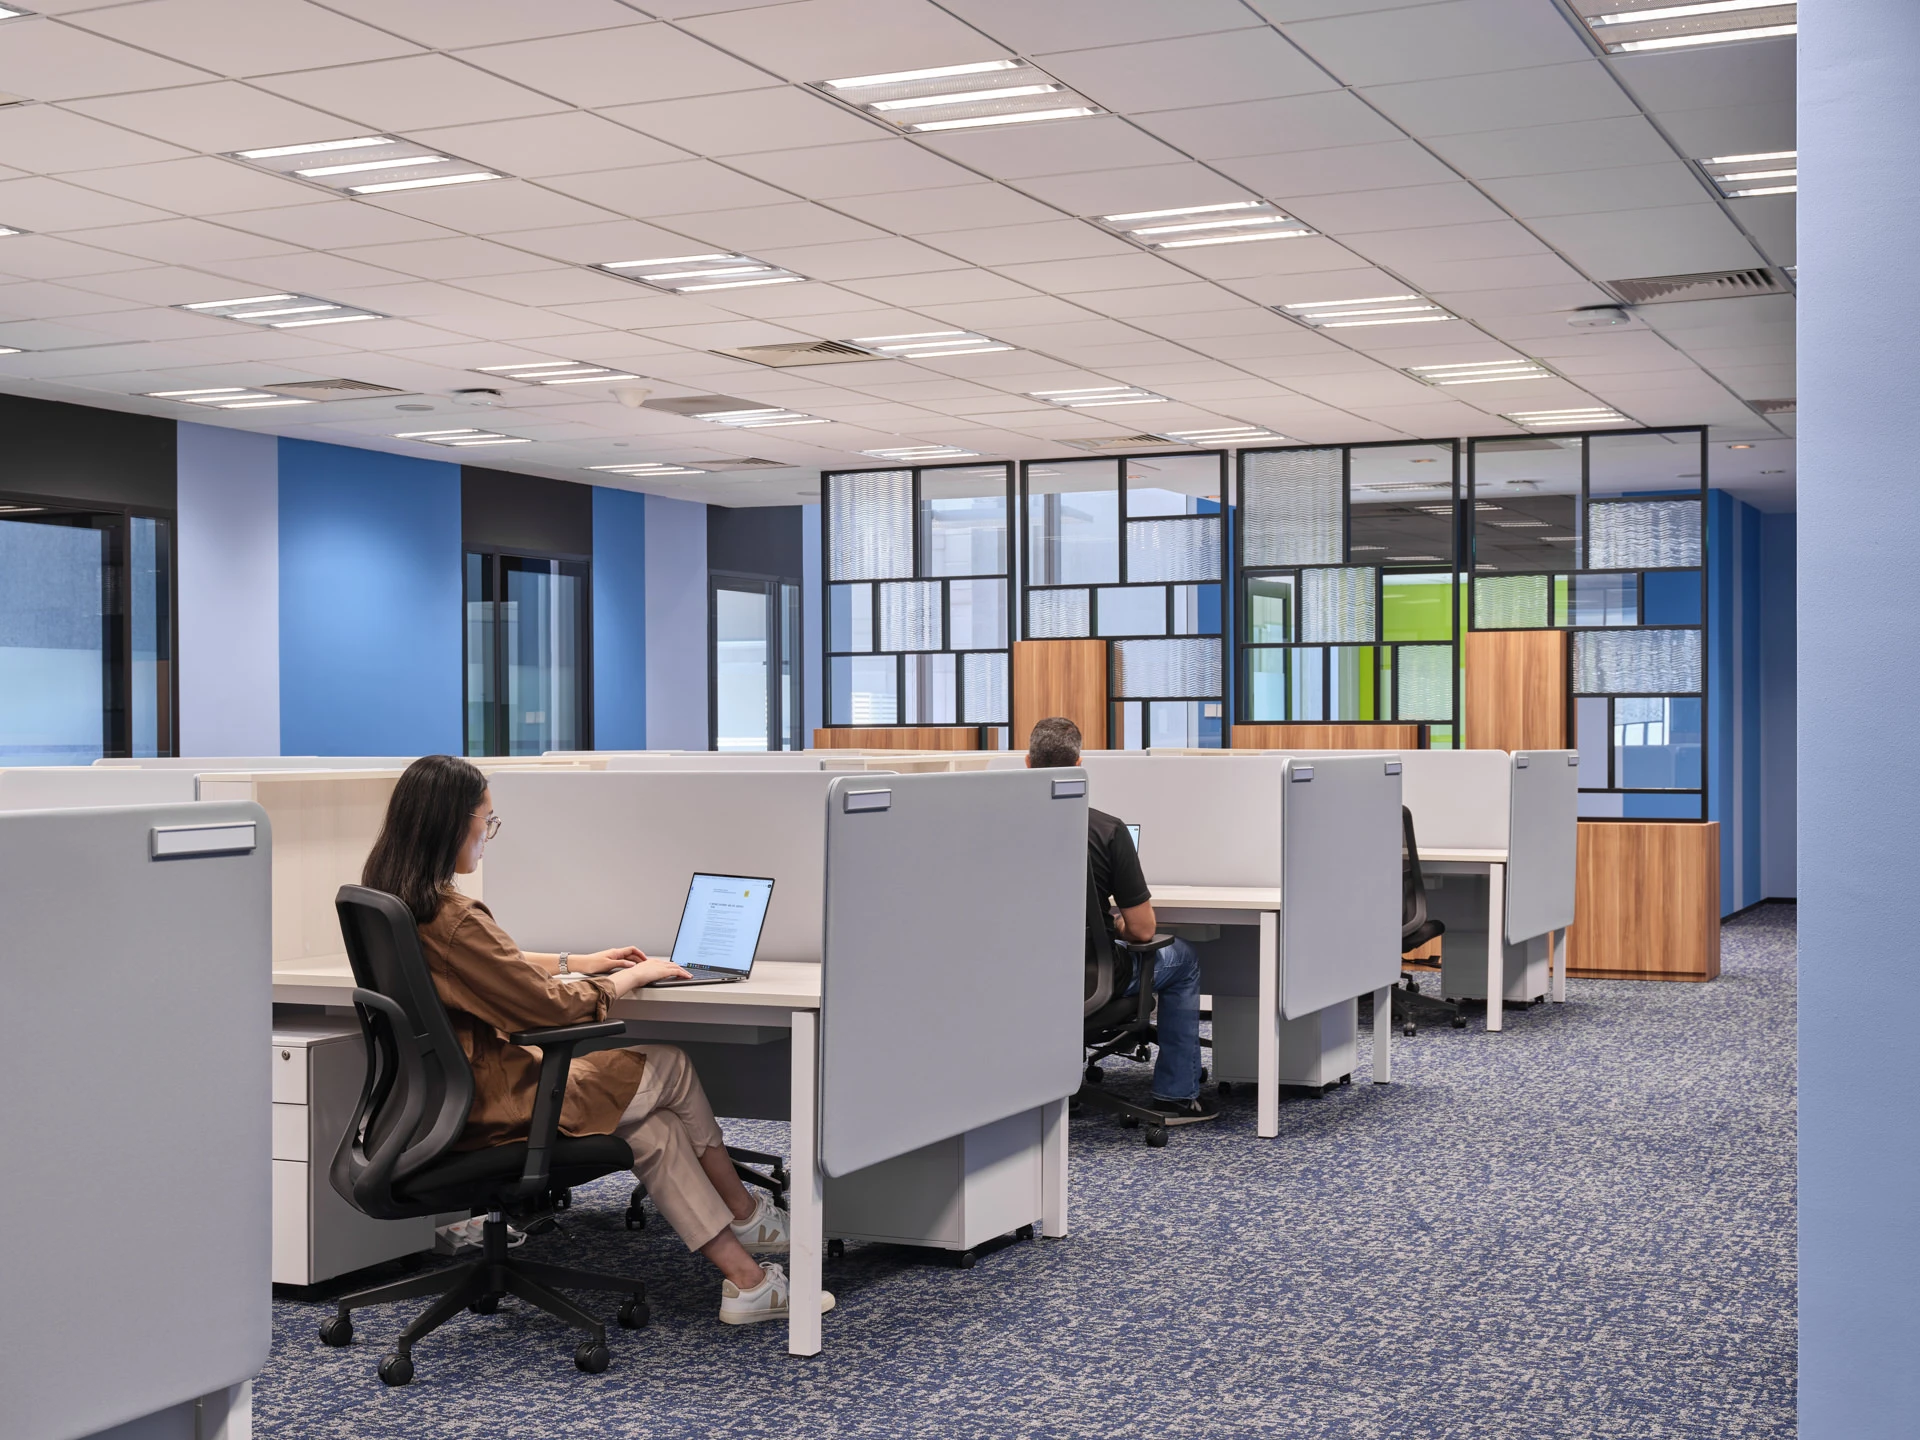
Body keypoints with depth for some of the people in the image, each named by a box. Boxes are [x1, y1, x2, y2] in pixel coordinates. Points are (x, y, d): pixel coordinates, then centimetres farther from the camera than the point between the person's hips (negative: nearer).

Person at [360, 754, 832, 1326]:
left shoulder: (391, 899, 4)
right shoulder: (451, 918, -27)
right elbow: (548, 1005, -20)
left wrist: (577, 962, 19)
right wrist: (633, 977, -4)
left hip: (445, 1101, 9)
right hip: (489, 1104, -9)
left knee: (650, 1125, 13)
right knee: (669, 1067, 7)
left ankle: (745, 1279, 18)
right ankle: (745, 1216, 29)